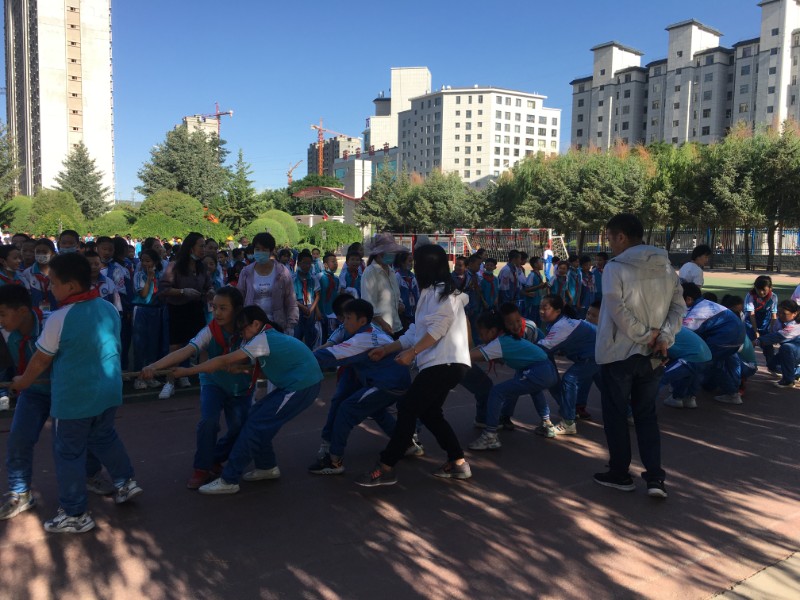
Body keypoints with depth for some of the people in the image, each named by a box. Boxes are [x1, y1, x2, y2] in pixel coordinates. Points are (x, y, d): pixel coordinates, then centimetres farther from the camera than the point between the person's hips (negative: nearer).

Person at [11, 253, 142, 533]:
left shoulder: (60, 318, -19)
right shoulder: (109, 309, -1)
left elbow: (41, 360, -7)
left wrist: (22, 382, 11)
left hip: (74, 397, -6)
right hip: (108, 390, 7)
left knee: (69, 453, 8)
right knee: (104, 437, 27)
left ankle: (75, 515, 18)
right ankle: (126, 481, 33)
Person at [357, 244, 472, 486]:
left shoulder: (442, 291, -8)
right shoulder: (431, 293, 23)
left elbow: (438, 329, -18)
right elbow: (416, 332, 20)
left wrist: (411, 353, -17)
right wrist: (387, 349, 16)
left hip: (446, 363, -10)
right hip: (442, 364, 10)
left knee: (407, 409, -10)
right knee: (429, 412, 14)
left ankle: (385, 468, -5)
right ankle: (458, 463, 20)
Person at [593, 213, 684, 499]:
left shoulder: (615, 268, -13)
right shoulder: (666, 267, 7)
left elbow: (619, 311, -21)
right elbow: (679, 305, 2)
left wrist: (644, 336, -12)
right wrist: (664, 337, -7)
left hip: (618, 354, -5)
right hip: (652, 355, 6)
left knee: (616, 415, 9)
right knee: (646, 415, 15)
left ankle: (620, 474, 19)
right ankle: (655, 478, 9)